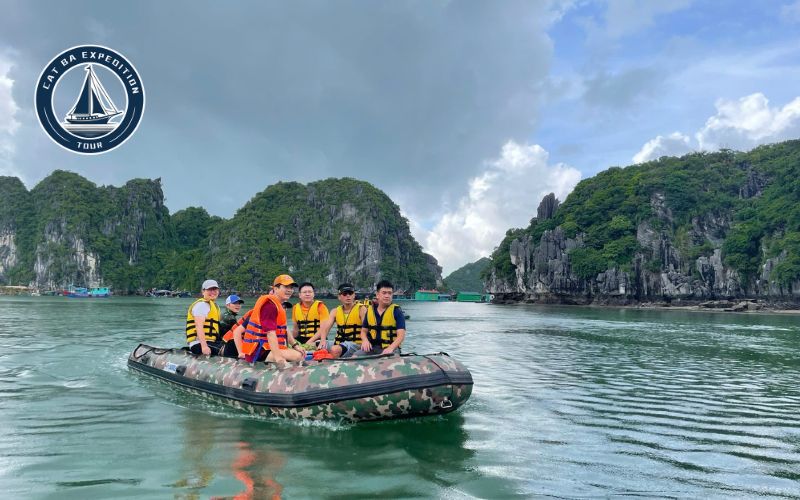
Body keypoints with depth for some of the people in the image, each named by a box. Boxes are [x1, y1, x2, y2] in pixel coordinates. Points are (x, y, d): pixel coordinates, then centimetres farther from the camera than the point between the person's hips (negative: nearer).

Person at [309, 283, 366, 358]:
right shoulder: (336, 311, 12)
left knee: (335, 349, -35)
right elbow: (326, 327, -2)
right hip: (339, 343, 5)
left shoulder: (361, 309, -1)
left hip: (356, 344, -5)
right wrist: (323, 340, -24)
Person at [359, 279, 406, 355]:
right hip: (372, 347, 4)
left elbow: (401, 335, -10)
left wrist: (390, 348, -27)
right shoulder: (370, 310, 11)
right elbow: (364, 331, 19)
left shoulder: (396, 311, -2)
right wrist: (365, 340, -4)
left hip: (391, 348, -4)